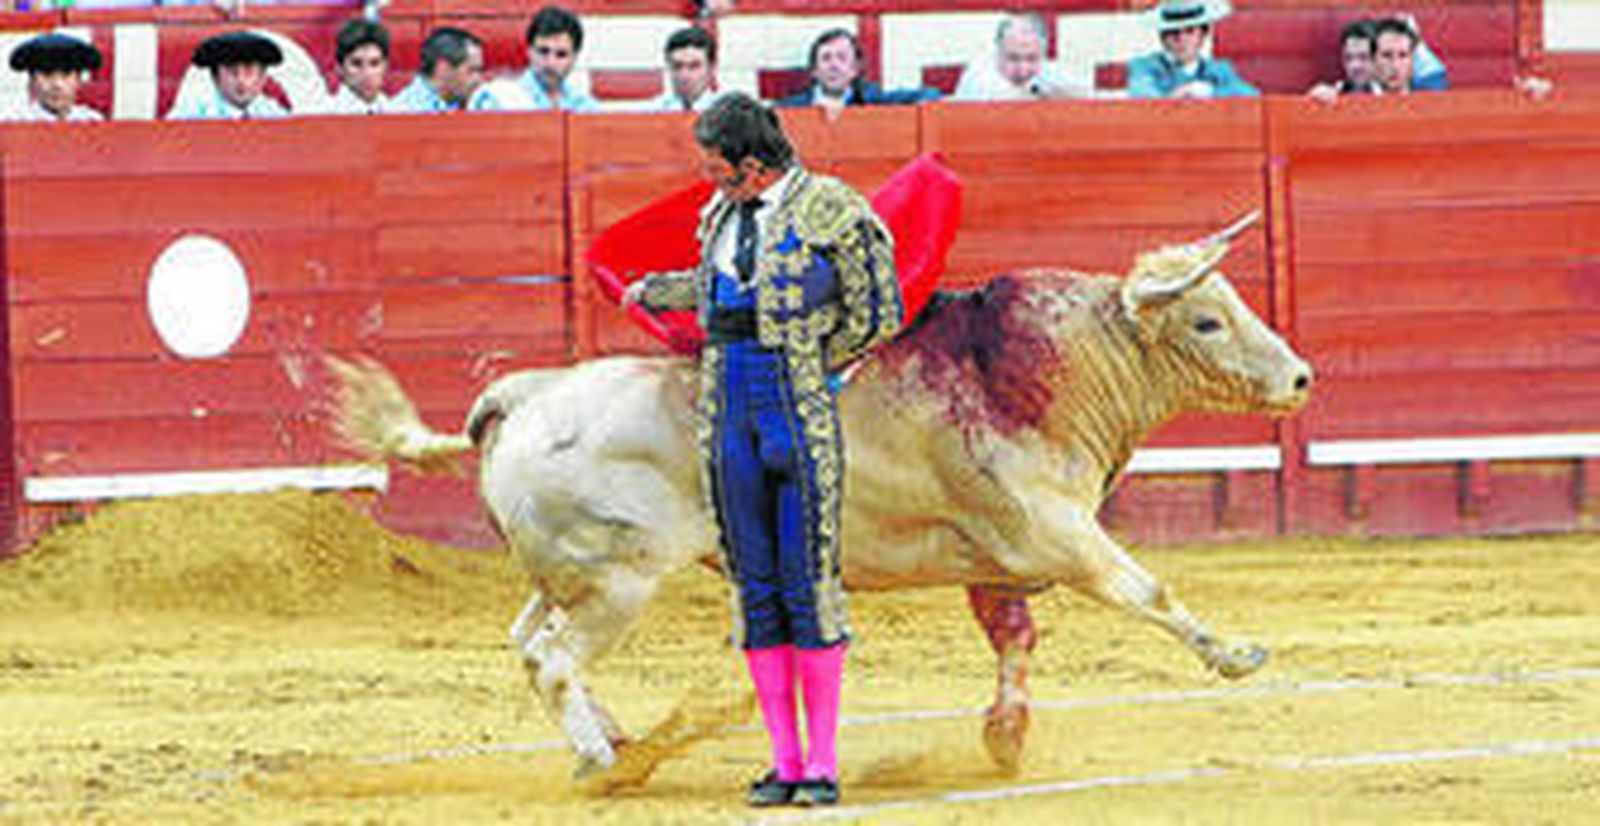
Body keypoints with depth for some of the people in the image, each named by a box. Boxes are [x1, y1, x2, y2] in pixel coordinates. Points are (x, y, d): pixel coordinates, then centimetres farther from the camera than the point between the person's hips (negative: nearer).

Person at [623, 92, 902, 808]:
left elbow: (877, 315, -2)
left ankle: (822, 766, 0)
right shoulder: (725, 212, 12)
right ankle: (783, 762, 9)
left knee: (808, 585, -6)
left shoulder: (831, 211, -7)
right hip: (730, 411, 6)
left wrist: (813, 368, 2)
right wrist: (655, 291, 44)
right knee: (754, 589, 4)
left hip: (802, 410, -6)